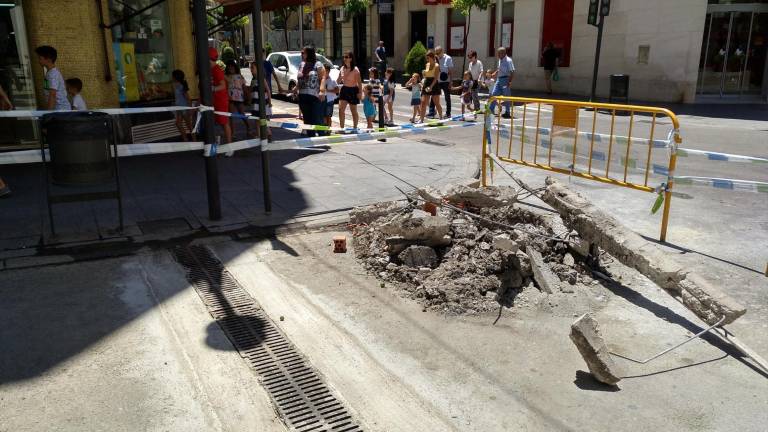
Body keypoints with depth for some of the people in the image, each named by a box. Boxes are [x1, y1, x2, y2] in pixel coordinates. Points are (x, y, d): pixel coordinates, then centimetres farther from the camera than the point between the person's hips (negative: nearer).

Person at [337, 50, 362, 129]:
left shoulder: (355, 70, -12)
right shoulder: (342, 68, 3)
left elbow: (359, 82, -11)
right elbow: (338, 81, 12)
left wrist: (360, 92, -15)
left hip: (352, 90, -5)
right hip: (344, 89, 5)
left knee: (353, 111, 8)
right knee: (341, 109, -8)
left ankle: (355, 128, 21)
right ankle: (342, 128, -2)